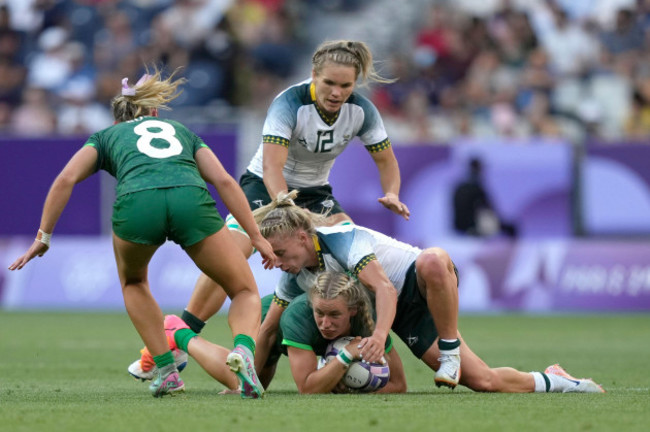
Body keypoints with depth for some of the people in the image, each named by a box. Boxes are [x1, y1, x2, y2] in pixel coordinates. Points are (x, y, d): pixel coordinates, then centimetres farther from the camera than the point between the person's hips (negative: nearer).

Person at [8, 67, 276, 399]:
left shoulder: (107, 136, 34)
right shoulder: (182, 132, 38)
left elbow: (66, 179, 16)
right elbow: (224, 180, 23)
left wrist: (43, 237, 19)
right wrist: (257, 238, 20)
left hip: (136, 203, 0)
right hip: (191, 200, 0)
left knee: (133, 281, 34)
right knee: (245, 292, 15)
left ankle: (166, 370, 20)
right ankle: (243, 349, -19)